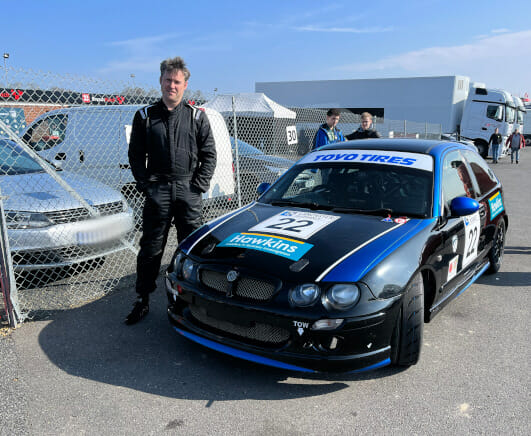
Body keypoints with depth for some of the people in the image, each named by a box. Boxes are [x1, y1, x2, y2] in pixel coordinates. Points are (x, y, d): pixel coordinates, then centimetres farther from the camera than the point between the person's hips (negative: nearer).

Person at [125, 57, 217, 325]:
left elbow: (209, 154, 6)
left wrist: (199, 185, -3)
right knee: (150, 249, 4)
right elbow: (135, 155, 8)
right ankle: (142, 301, 15)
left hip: (189, 192, 0)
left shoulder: (197, 117, 7)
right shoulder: (145, 116, 7)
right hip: (157, 192, 0)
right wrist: (145, 185, -3)